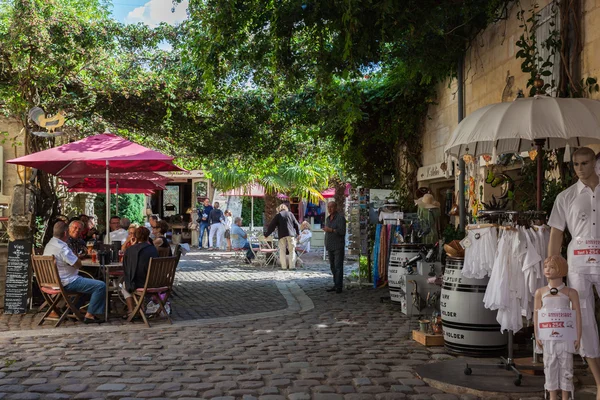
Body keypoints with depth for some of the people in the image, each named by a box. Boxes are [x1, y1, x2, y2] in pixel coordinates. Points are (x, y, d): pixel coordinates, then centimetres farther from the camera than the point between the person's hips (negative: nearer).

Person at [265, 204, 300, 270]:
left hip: (282, 235, -1)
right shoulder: (290, 214, 12)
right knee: (292, 250, 6)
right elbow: (296, 224, 12)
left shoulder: (278, 215, 6)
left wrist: (266, 234, 13)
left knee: (282, 251, 5)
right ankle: (292, 266, -2)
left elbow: (272, 226, 5)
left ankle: (284, 266, -1)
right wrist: (298, 233, 24)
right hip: (291, 234, 1)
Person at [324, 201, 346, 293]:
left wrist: (331, 230, -20)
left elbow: (342, 231, -17)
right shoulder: (327, 219, 17)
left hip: (338, 247, -8)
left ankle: (339, 286, -7)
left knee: (338, 267, -8)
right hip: (330, 247, 8)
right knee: (333, 267, 9)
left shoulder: (340, 218, -8)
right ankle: (335, 285, 15)